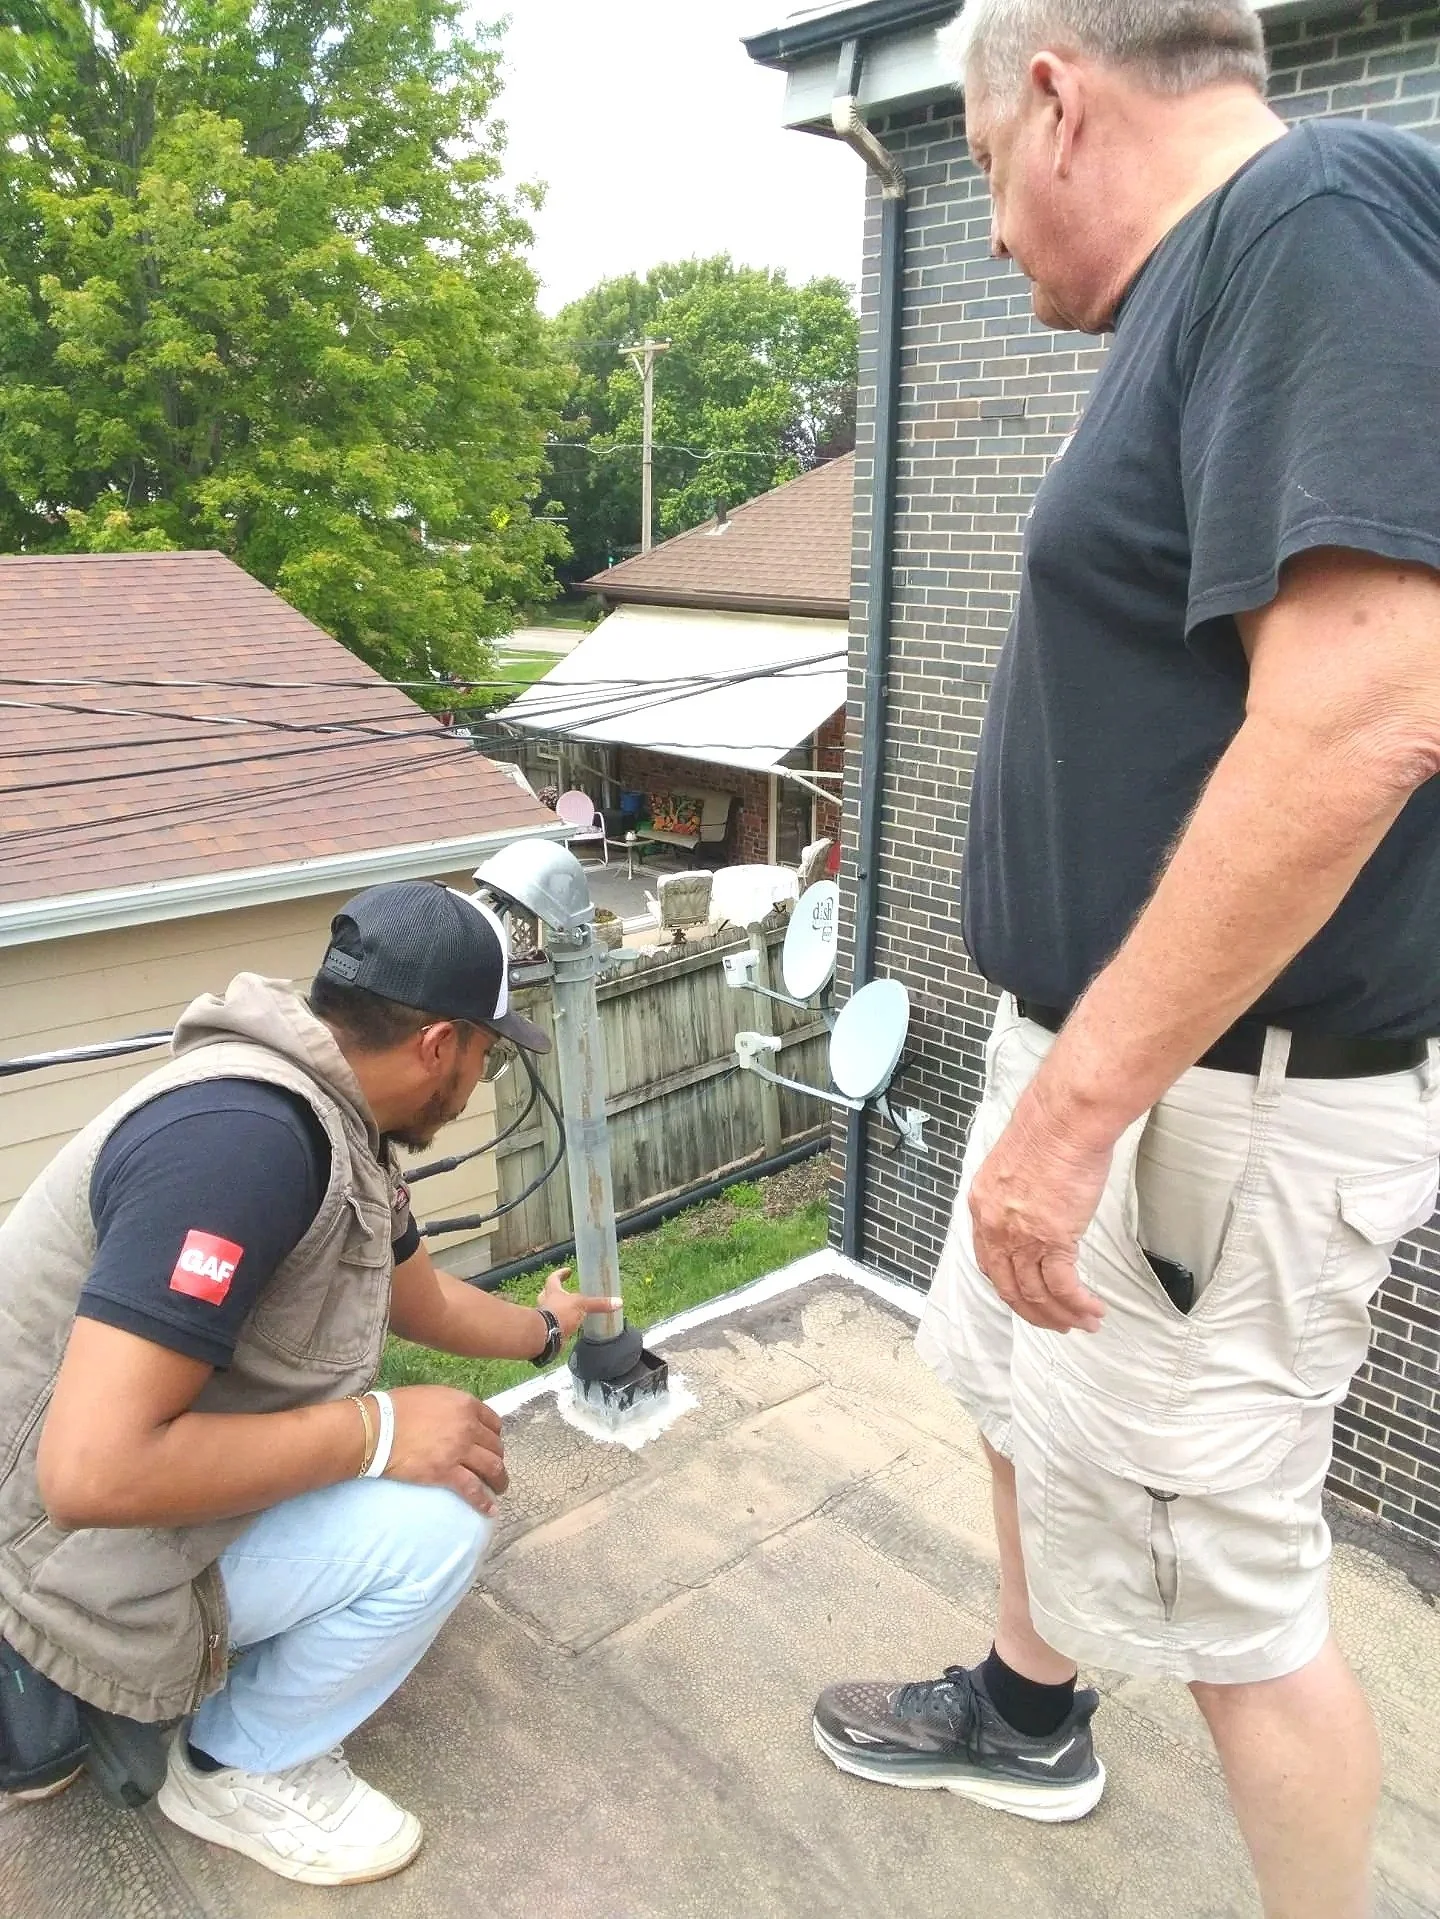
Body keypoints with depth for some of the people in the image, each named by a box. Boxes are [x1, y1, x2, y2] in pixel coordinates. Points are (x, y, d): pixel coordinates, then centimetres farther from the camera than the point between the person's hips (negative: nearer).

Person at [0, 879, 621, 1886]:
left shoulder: (335, 1122, -2)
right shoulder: (242, 1135, -33)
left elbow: (423, 1299, 18)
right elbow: (93, 1473, -36)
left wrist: (543, 1329, 34)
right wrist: (378, 1432, -28)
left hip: (146, 1489, 9)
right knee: (436, 1522, -17)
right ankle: (241, 1769, 7)